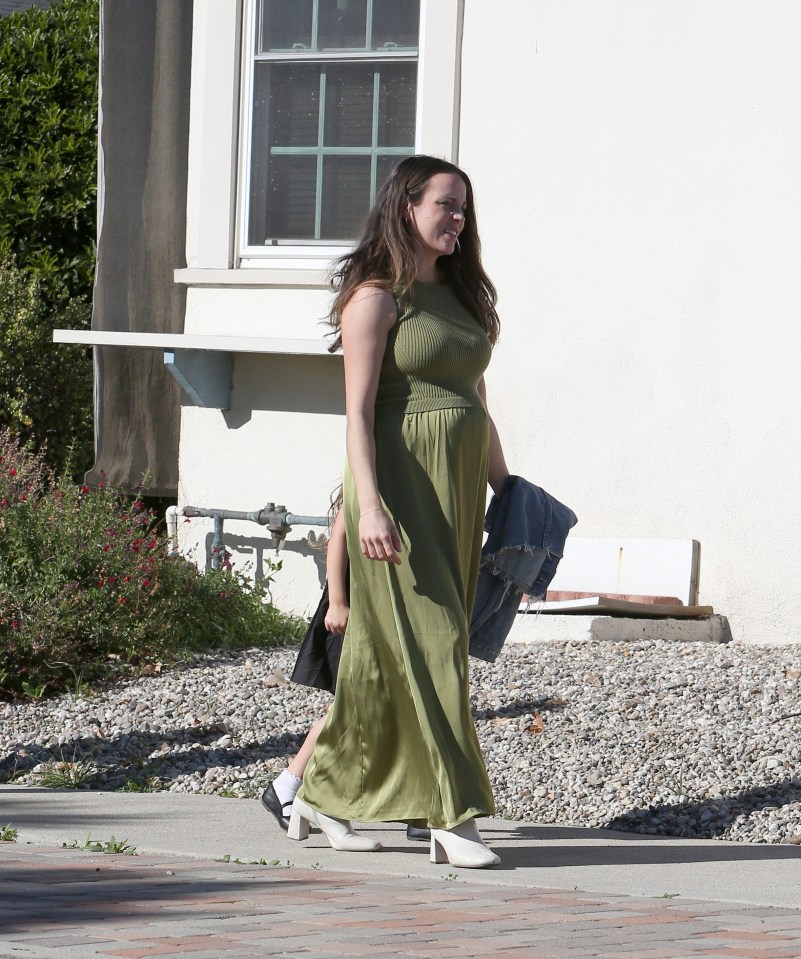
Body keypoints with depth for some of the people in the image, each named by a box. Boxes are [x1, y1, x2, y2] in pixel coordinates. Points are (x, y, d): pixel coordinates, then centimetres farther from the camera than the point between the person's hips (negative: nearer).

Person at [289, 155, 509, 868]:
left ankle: (323, 795, 19)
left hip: (457, 490, 8)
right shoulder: (376, 296, -7)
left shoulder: (459, 295, 17)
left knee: (385, 652, 10)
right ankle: (454, 817, -12)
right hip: (401, 485, -8)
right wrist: (370, 505, -22)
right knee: (427, 646, -10)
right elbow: (357, 410, -13)